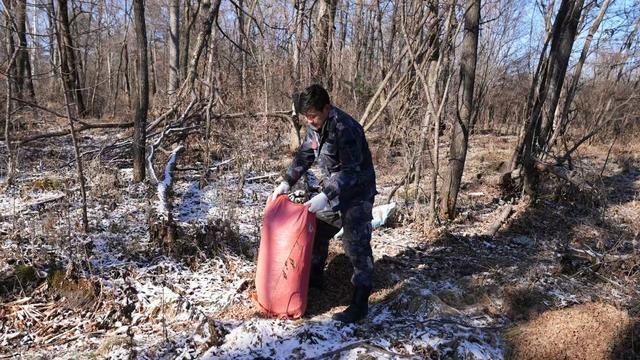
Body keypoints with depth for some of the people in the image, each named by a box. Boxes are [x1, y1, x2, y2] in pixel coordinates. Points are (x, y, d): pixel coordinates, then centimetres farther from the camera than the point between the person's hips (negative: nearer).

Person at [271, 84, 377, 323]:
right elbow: (304, 156, 11)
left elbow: (351, 170, -30)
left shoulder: (346, 128, -28)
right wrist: (287, 182, 4)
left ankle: (360, 303, 1)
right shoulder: (315, 126, -1)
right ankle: (314, 276, 39)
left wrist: (325, 196, -35)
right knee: (316, 231, 18)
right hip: (332, 190, 9)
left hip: (357, 193, -8)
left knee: (355, 245, -9)